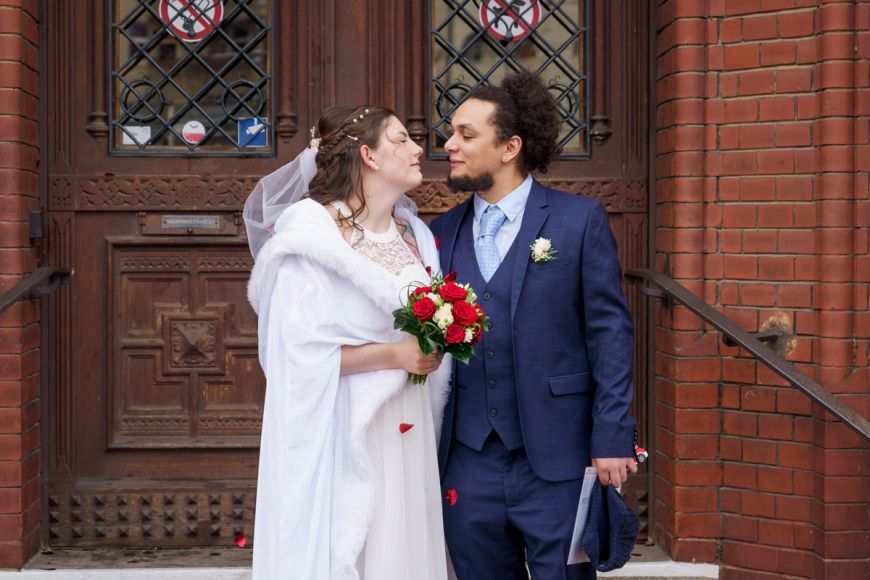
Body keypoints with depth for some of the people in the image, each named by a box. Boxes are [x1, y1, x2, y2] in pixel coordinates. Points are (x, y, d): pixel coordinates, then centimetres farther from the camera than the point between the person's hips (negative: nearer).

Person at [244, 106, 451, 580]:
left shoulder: (414, 236, 10)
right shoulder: (312, 235, -11)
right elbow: (298, 350, -17)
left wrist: (433, 349, 4)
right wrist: (393, 354, -17)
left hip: (407, 432, 6)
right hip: (341, 434, -6)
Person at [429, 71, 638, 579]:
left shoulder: (580, 219, -3)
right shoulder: (444, 231, 9)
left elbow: (610, 332, -5)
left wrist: (612, 439, -10)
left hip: (556, 463, -4)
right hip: (468, 465, 4)